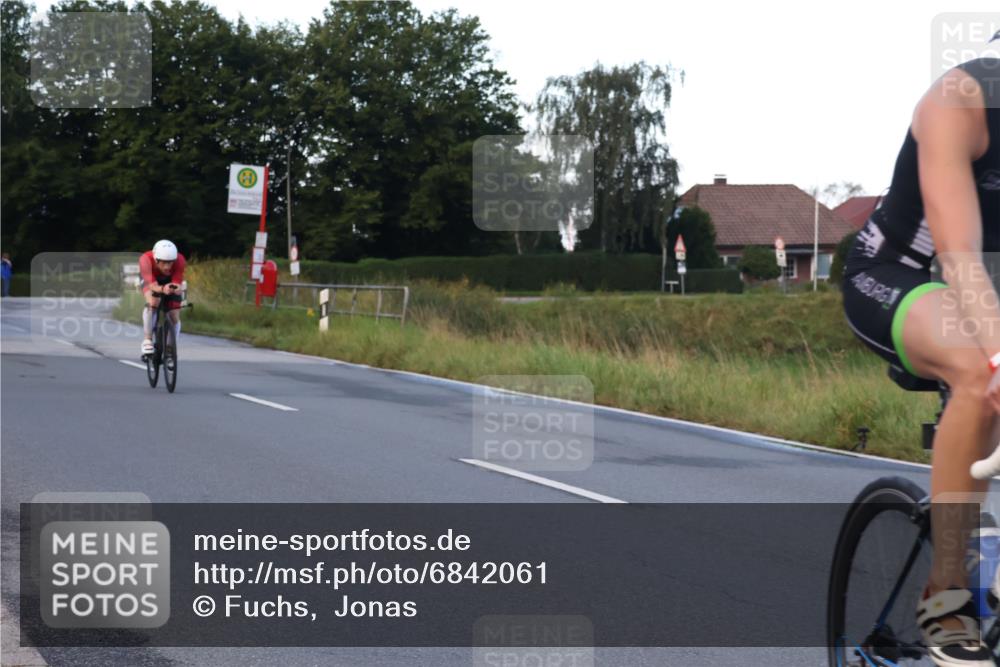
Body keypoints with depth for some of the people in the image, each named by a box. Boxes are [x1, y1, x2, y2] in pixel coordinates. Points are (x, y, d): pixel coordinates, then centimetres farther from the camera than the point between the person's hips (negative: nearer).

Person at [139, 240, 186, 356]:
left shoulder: (179, 260, -36)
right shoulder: (146, 259, -40)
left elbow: (178, 284, -38)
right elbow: (152, 285, -46)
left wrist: (176, 288, -62)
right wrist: (162, 289, -68)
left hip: (170, 281, 2)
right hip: (151, 280, -2)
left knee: (175, 317, -6)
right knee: (152, 303, -32)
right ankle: (147, 340, -24)